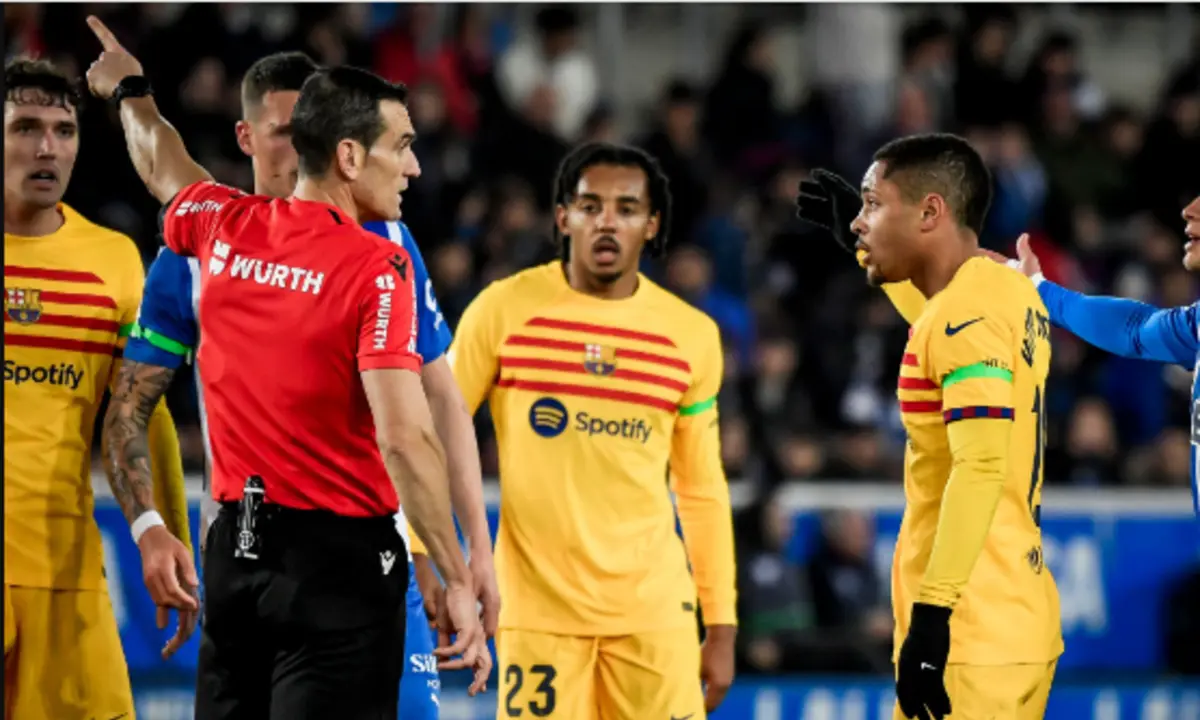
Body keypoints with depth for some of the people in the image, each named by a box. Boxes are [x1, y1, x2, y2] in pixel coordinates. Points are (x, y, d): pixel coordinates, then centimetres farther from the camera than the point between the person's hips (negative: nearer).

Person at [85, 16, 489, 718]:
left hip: (235, 548, 6)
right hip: (336, 555, -6)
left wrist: (130, 93, 51)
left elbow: (164, 170, 29)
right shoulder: (377, 267, -14)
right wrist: (457, 581, -19)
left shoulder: (223, 228, 5)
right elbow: (405, 437, -21)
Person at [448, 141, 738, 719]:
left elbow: (702, 491, 12)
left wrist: (722, 628, 10)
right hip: (536, 605, -2)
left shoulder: (692, 335, 6)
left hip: (654, 608, 2)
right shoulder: (504, 309, -1)